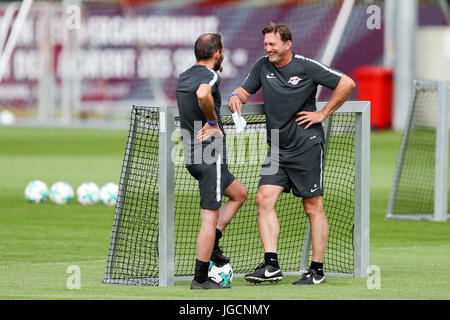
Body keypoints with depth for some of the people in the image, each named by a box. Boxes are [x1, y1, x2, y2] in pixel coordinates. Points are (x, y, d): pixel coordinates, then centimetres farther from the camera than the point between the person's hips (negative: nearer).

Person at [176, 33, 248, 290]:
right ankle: (201, 279, -2)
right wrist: (213, 122, -22)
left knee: (239, 193, 25)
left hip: (192, 154, 9)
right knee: (210, 217, -4)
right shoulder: (210, 76, -15)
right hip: (210, 156, -9)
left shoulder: (185, 76, 12)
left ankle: (211, 246, 16)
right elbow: (203, 94, -38)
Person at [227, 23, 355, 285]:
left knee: (313, 207, -1)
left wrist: (323, 114, -6)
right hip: (278, 150, 5)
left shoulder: (306, 67, -8)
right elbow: (247, 89, 17)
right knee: (264, 199, -9)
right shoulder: (263, 66, 6)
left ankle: (317, 270, 4)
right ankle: (271, 266, -11)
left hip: (307, 146, -5)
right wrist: (236, 96, -8)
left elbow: (347, 84, -5)